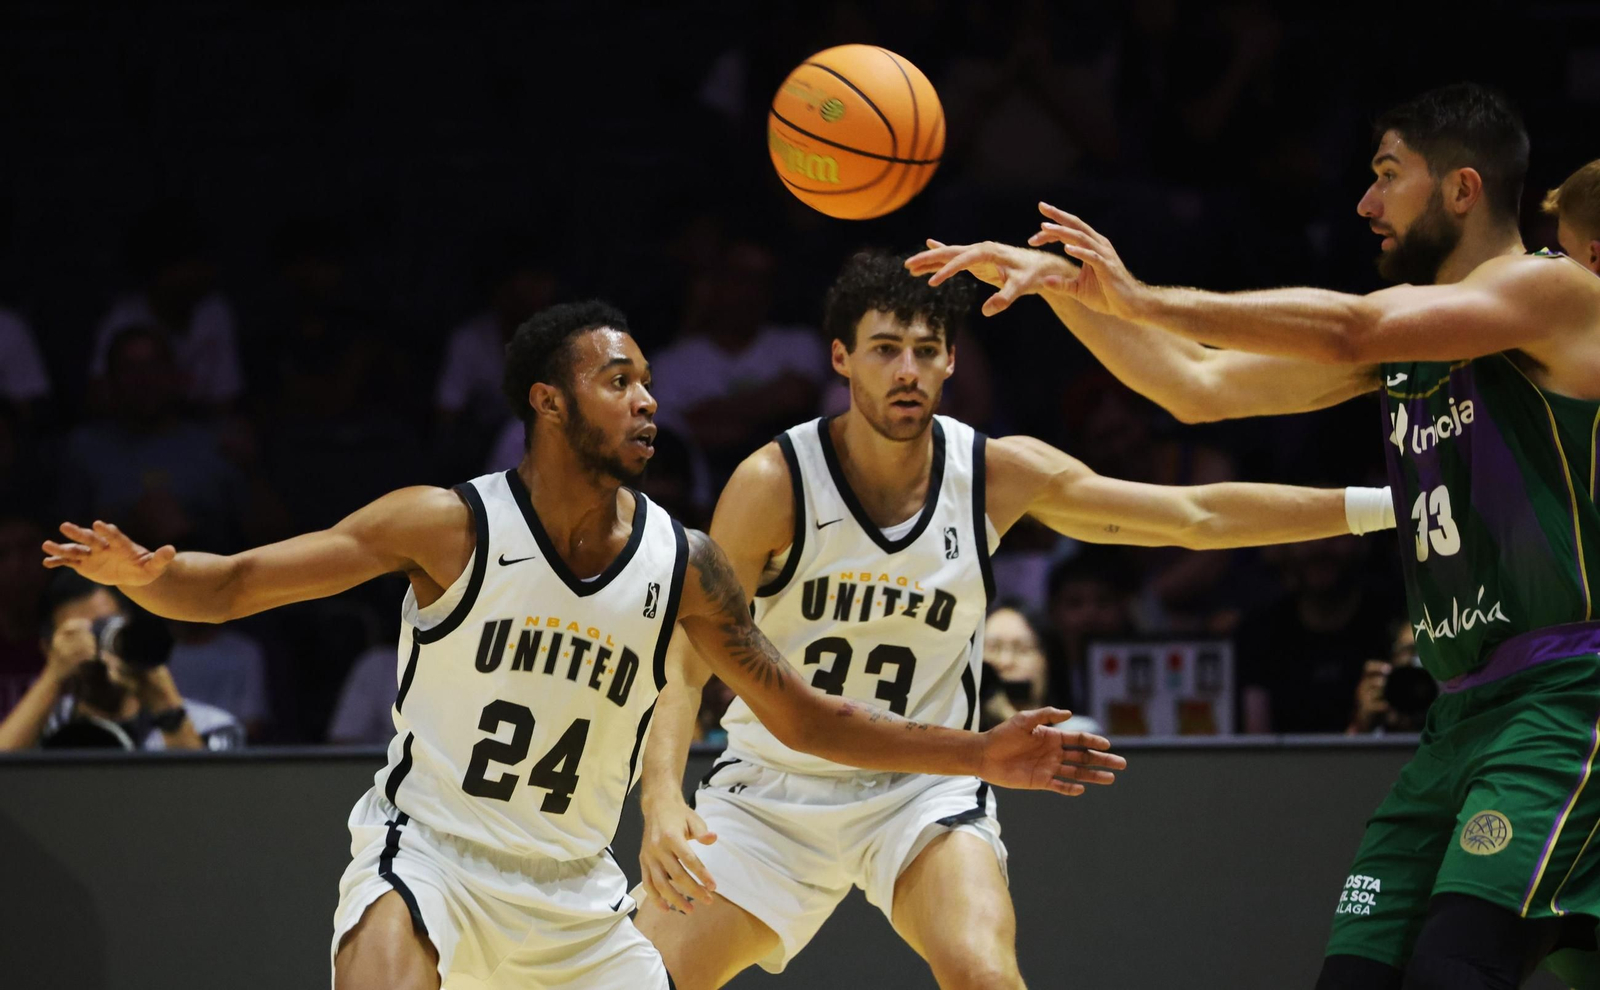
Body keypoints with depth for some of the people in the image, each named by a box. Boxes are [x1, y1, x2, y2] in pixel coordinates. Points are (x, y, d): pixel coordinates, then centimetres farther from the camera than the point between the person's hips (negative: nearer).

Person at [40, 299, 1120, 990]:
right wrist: (145, 574, -32)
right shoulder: (449, 527, -12)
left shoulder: (682, 564, -2)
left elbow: (806, 716, 8)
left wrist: (979, 756, 0)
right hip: (427, 849, -4)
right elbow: (228, 586, -10)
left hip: (573, 891, 4)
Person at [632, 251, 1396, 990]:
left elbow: (1198, 517, -5)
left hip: (923, 789, 0)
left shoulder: (1002, 475, -10)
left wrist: (1372, 506, -11)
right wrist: (662, 797, -38)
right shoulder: (774, 483, -17)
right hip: (772, 788, 0)